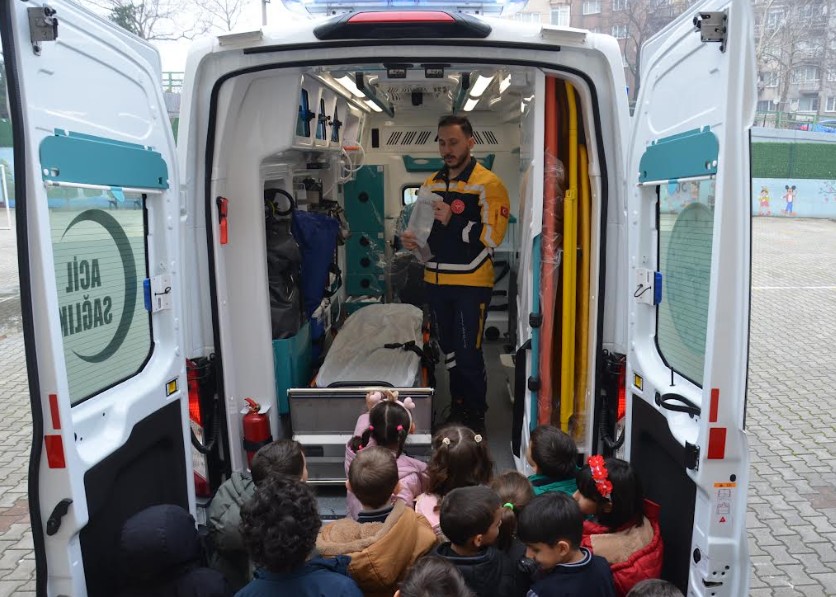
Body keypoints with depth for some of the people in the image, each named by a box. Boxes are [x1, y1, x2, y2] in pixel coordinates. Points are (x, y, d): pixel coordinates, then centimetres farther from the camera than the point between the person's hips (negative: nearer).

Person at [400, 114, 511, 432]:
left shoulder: (487, 184, -9)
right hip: (436, 281, 7)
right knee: (448, 350, 17)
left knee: (468, 353, -2)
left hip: (471, 283, -6)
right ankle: (457, 406, 34)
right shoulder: (431, 184, 12)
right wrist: (412, 238, 2)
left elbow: (492, 236, -18)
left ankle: (476, 416, 17)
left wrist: (452, 220, -25)